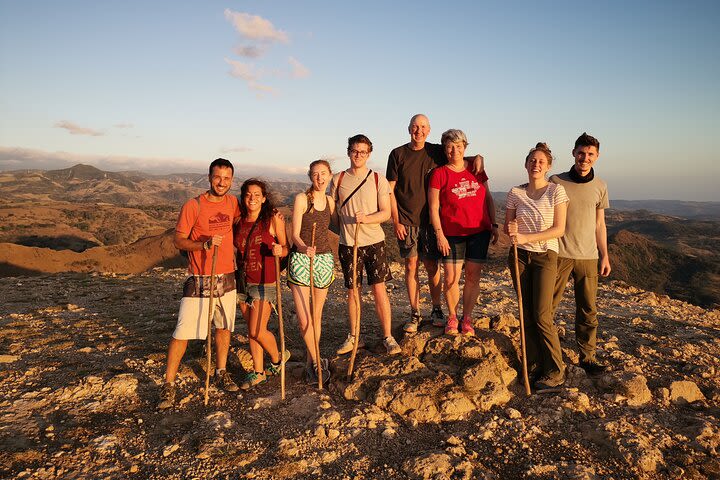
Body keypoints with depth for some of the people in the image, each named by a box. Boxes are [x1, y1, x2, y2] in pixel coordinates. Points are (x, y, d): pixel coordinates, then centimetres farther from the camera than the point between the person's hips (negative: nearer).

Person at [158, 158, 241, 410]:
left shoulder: (232, 202, 4)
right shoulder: (193, 206, -11)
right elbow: (179, 241, -8)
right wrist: (205, 244, -25)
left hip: (227, 278, 5)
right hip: (199, 280, -5)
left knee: (224, 327, 16)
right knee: (182, 332, -4)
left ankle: (221, 373, 33)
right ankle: (169, 385, 8)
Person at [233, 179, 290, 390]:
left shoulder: (274, 218, -10)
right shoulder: (239, 220, 4)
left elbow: (286, 248, -6)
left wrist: (278, 251, -26)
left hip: (265, 282, -5)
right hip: (243, 281, 5)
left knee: (257, 331, -4)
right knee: (251, 330, 12)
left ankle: (277, 358, 25)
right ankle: (258, 372, 27)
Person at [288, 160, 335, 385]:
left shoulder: (330, 201, 8)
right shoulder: (302, 198, -7)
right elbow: (295, 234, -13)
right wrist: (305, 248, -30)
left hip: (324, 259, 5)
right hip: (300, 259, -4)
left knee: (316, 316, 11)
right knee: (304, 320, -8)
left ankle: (311, 363, 26)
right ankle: (317, 362, 11)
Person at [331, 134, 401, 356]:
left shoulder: (378, 179, 0)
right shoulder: (338, 179, 4)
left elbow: (386, 212, -3)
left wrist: (365, 218, -20)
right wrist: (341, 229, 3)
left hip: (374, 240, -1)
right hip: (348, 243, 1)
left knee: (379, 289, -1)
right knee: (352, 291, 9)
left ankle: (388, 337, 11)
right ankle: (353, 337, 21)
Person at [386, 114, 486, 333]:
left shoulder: (437, 152, 5)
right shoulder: (397, 154, 1)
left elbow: (460, 158, 20)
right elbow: (390, 190, 1)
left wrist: (477, 157, -4)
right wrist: (396, 221, -5)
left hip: (430, 220, 1)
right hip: (406, 221, 0)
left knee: (432, 266, 4)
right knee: (411, 266, 3)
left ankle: (436, 310, 20)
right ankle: (415, 314, 14)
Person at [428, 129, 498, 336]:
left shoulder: (476, 170, 9)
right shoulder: (439, 174, -2)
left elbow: (488, 199, 15)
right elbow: (433, 207, -4)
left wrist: (493, 224, 10)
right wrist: (439, 234, -10)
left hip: (479, 231, 3)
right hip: (452, 233, -3)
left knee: (473, 276, 6)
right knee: (451, 277, -2)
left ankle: (467, 318, 20)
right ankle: (452, 316, 20)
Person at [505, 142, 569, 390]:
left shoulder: (556, 191, -5)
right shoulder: (515, 193, 4)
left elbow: (559, 229, -10)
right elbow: (508, 225, 9)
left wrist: (526, 237, -19)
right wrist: (511, 229, -15)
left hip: (545, 256, -3)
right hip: (519, 256, 3)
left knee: (542, 315, -7)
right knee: (527, 313, 5)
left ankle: (555, 372, 5)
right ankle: (534, 364, 17)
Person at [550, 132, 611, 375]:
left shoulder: (600, 186, 9)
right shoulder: (556, 182, -1)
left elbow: (599, 224, 14)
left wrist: (605, 255, 11)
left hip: (588, 255, 3)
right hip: (558, 254, -3)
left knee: (588, 309, 5)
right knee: (547, 305, 1)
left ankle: (588, 357, 16)